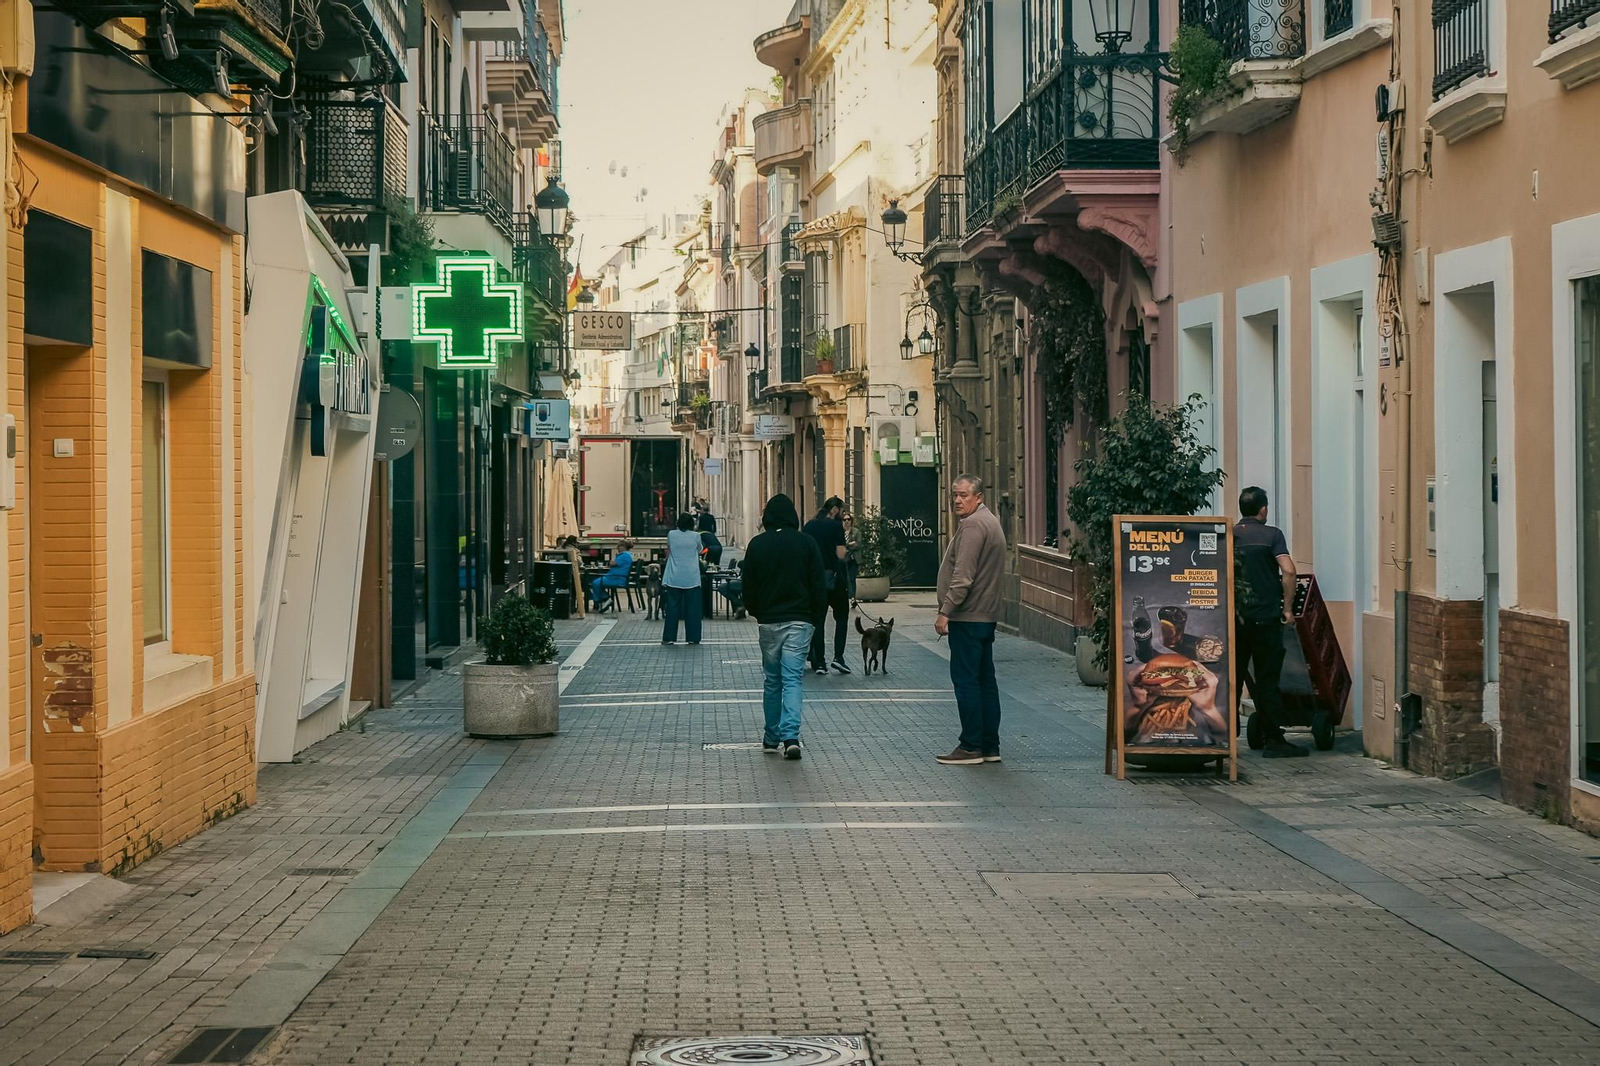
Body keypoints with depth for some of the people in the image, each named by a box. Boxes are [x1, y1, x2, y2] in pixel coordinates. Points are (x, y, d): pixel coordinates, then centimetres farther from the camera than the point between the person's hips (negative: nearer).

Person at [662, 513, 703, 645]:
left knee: (672, 607, 6)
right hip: (692, 578, -1)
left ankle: (669, 637, 6)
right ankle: (693, 637, 7)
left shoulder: (671, 535, -2)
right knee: (692, 608, 5)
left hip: (674, 578, 1)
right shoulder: (696, 536, -4)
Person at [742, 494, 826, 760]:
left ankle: (772, 738, 17)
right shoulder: (806, 543, -2)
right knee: (793, 678, -4)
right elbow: (818, 585, -2)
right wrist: (814, 613, 10)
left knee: (771, 680, 12)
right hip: (799, 620, -1)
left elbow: (748, 586, 3)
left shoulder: (757, 544, 0)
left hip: (768, 621, 1)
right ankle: (790, 736, -17)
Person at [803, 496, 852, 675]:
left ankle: (819, 663, 6)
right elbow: (841, 554, -14)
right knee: (841, 616, 11)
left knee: (818, 620, 7)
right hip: (832, 576, -4)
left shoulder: (809, 526, 8)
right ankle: (838, 657, -1)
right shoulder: (836, 526, -9)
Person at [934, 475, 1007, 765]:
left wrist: (945, 611, -20)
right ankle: (990, 746, 15)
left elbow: (963, 575, -22)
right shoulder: (990, 521, 20)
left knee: (966, 679, -7)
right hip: (986, 615, 11)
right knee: (985, 679, 11)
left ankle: (971, 746, -7)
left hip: (967, 617, -11)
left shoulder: (972, 525, -15)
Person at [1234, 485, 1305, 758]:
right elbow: (1288, 570, -14)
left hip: (1233, 619, 3)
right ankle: (1274, 740, 2)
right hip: (1265, 618, -3)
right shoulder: (1271, 535, -3)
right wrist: (1287, 608, -6)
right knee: (1267, 681, 1)